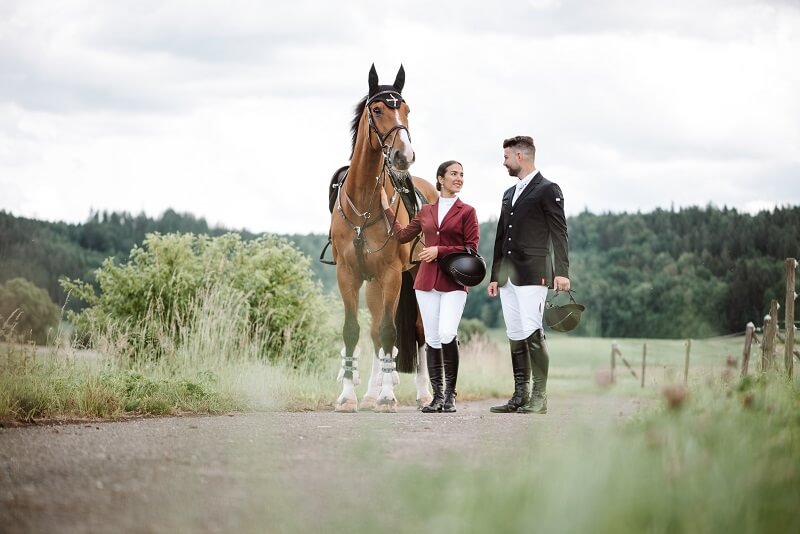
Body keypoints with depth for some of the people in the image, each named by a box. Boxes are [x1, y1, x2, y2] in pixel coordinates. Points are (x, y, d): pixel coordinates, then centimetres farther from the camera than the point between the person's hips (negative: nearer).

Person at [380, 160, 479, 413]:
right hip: (427, 280, 4)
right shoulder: (426, 211, 14)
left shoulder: (467, 212, 3)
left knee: (447, 334, -19)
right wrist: (387, 208, 21)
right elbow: (402, 235, 21)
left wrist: (440, 250, -12)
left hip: (454, 281, -4)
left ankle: (450, 394, -8)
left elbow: (471, 248, -3)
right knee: (432, 339, 4)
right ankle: (437, 396, 10)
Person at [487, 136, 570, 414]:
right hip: (508, 276, 8)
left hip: (532, 275, -8)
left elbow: (559, 234, -9)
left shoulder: (548, 190, -3)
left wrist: (562, 272, -18)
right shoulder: (509, 194, 21)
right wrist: (495, 275, 19)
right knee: (515, 336, 7)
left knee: (532, 333, -11)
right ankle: (520, 396, 10)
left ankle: (539, 397, -9)